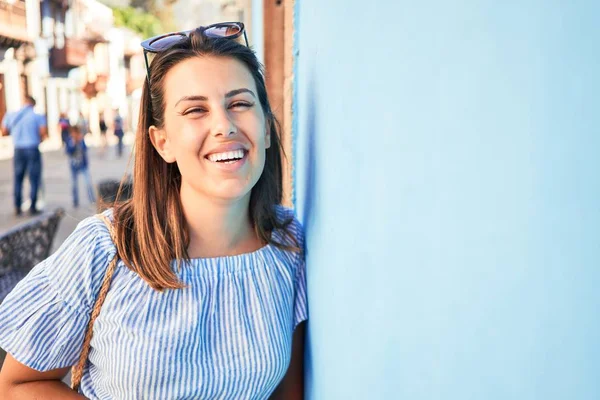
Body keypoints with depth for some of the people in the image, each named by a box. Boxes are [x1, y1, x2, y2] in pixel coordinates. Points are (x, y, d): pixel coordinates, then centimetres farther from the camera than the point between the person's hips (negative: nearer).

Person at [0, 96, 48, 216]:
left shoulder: (10, 116, 6)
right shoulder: (38, 116, -5)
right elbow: (44, 133, -13)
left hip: (18, 150, 4)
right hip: (33, 150, -3)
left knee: (18, 179, 12)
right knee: (34, 179, 3)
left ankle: (17, 207, 13)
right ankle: (32, 207, 4)